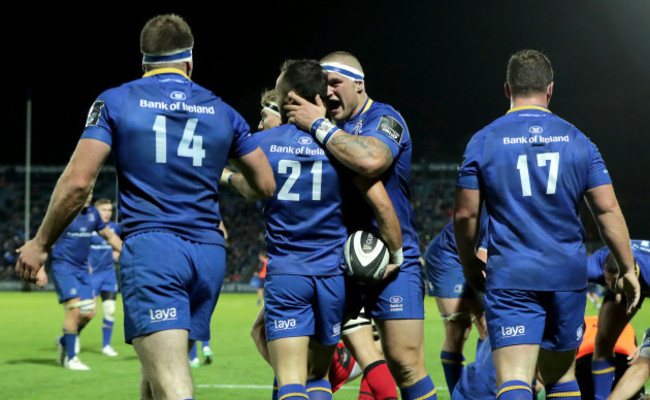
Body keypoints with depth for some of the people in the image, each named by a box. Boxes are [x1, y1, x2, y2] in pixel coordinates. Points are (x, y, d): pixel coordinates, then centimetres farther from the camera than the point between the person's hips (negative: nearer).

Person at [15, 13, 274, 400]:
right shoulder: (222, 112, 13)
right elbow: (266, 185, 16)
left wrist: (41, 244, 7)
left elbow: (77, 182, -5)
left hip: (150, 248, -4)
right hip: (209, 253, 5)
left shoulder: (115, 102, 3)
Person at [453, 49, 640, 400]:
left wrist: (469, 264, 17)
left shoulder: (483, 141, 0)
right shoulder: (576, 140, 5)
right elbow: (607, 210, 3)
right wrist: (628, 269, 12)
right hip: (568, 277, 3)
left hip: (510, 278, -3)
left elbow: (465, 214, 1)